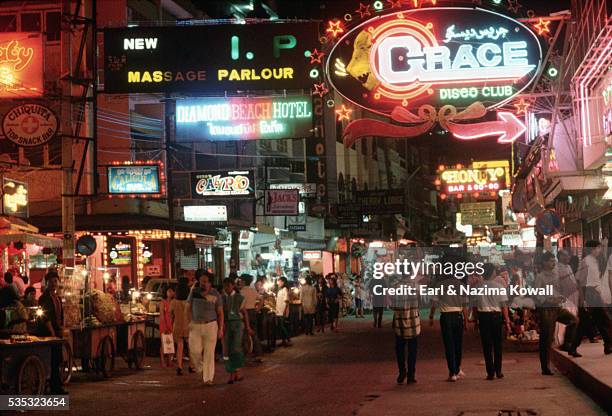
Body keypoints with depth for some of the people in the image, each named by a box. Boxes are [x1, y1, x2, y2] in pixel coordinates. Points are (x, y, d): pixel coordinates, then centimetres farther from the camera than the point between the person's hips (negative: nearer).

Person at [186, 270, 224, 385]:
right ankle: (201, 368, 22)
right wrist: (190, 322, -3)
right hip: (195, 326, 1)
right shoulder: (194, 292, 0)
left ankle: (208, 378, 1)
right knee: (195, 351, -8)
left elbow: (220, 313, 2)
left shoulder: (215, 295, -3)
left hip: (210, 326, -1)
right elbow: (188, 307, 9)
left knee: (209, 352, -4)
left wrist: (221, 329, -4)